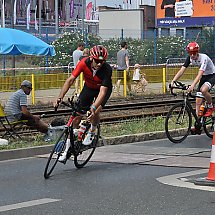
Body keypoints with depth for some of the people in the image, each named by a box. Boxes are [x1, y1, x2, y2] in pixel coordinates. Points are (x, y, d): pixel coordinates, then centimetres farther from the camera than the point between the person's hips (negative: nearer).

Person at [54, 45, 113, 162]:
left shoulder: (107, 69, -35)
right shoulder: (84, 63, -29)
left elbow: (103, 91, -41)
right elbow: (70, 80, -29)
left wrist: (94, 107, -55)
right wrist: (60, 97, -40)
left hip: (103, 90, -2)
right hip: (88, 87, 2)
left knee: (95, 112, -27)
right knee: (77, 115, -4)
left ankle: (92, 132, 6)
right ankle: (68, 147, 7)